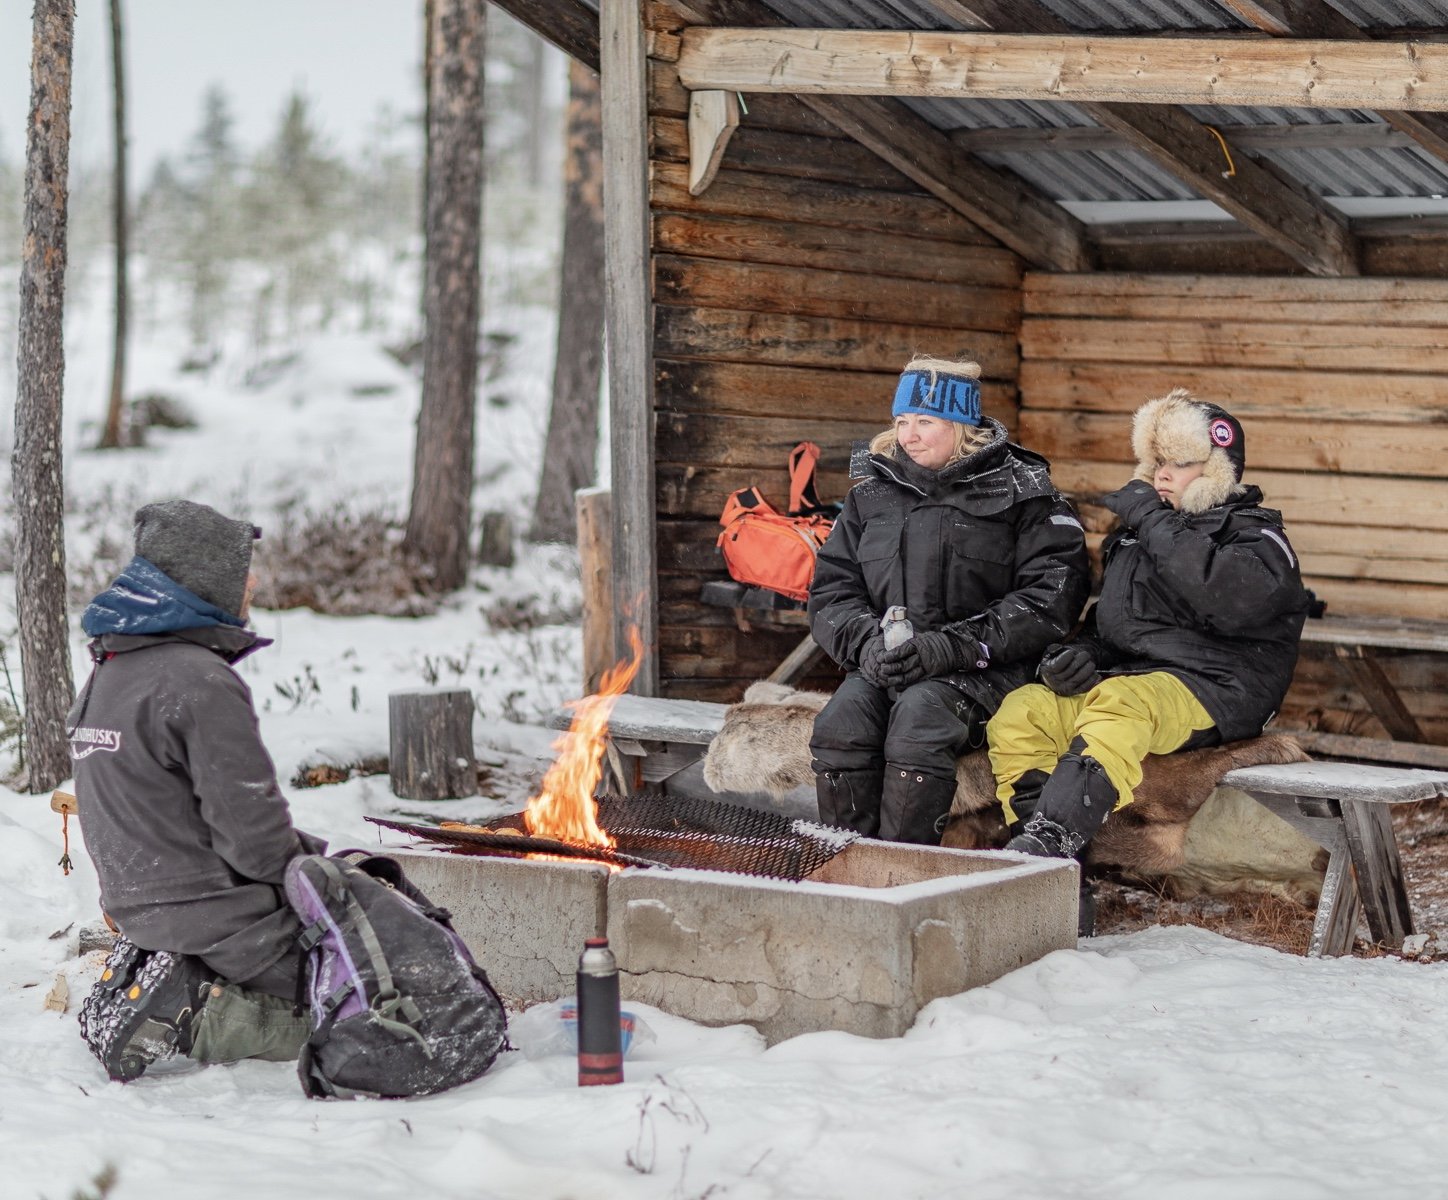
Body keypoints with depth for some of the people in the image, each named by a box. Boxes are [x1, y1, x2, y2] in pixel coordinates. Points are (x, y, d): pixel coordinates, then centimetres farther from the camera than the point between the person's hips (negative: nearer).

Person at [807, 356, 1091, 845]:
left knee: (920, 711, -34)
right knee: (842, 718, -27)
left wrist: (952, 647, -17)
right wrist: (867, 643, -8)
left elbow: (1052, 597, -8)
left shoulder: (1020, 491, 2)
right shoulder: (873, 491, 16)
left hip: (983, 669, -4)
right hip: (886, 665, 4)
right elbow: (831, 589, 15)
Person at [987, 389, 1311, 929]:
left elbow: (1228, 601, -19)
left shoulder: (1255, 537, 5)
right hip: (1121, 676, 7)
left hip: (1207, 690, -7)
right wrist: (1075, 655, 7)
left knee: (1119, 704, -39)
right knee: (1018, 714, -20)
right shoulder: (1136, 533, 27)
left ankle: (1051, 840, -55)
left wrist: (1154, 521, -13)